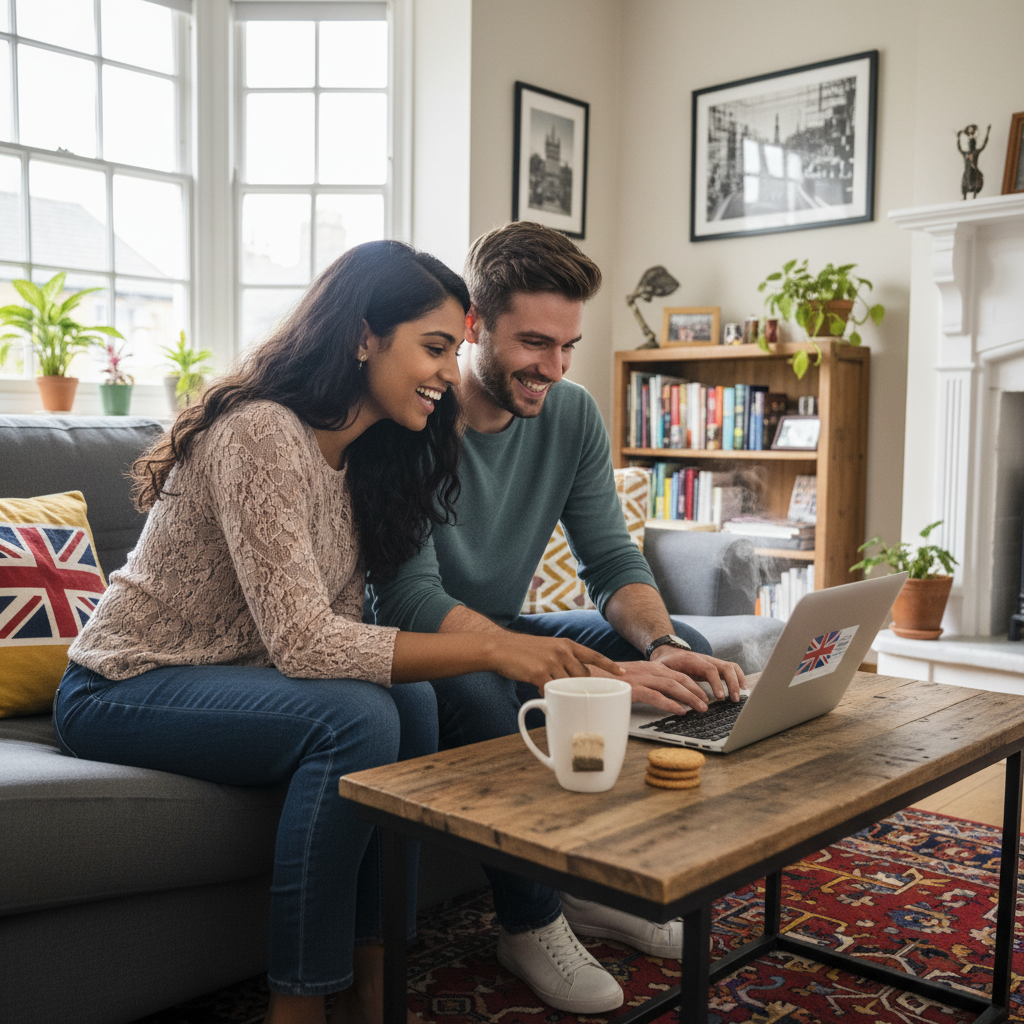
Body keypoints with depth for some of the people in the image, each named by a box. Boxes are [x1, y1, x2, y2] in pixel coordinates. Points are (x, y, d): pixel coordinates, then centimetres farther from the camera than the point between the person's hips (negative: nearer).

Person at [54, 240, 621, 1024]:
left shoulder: (362, 453, 4)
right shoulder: (261, 433, -24)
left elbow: (338, 628, -5)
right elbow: (303, 642, -31)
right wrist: (493, 649, -32)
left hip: (226, 674, 8)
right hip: (121, 689, -8)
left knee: (411, 700, -15)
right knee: (355, 717, -28)